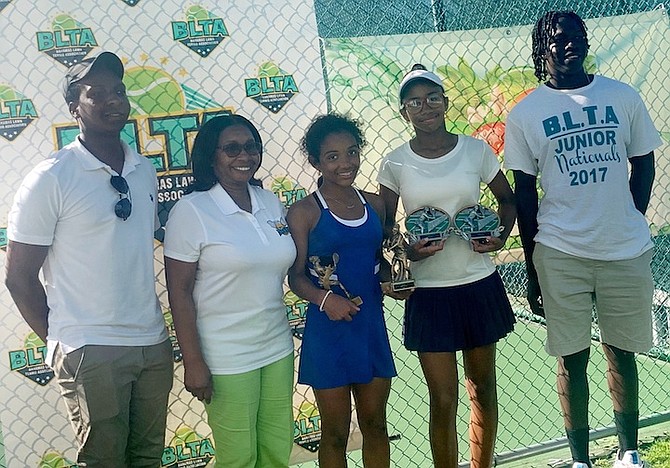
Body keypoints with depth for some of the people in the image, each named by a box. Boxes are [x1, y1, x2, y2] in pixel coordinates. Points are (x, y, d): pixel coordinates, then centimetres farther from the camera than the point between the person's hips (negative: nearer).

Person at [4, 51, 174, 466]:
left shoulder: (145, 171, 7)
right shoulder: (51, 179, -10)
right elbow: (19, 276, -6)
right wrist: (60, 341, -1)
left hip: (154, 343, 5)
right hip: (92, 353, -5)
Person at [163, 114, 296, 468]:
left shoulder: (271, 203, 6)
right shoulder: (191, 210, -11)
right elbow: (179, 292, -12)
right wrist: (193, 362, -14)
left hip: (277, 348, 6)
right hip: (226, 358, -5)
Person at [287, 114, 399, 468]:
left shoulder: (373, 204, 6)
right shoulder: (304, 212, -8)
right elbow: (296, 276, -9)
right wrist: (325, 298, -27)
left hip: (371, 325, 5)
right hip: (328, 331, -4)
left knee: (375, 424, 16)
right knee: (335, 433, 9)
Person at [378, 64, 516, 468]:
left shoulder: (475, 150, -2)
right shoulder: (395, 164, -4)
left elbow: (507, 199, 12)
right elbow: (384, 226, 5)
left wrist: (501, 236, -6)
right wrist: (407, 251, -15)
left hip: (479, 285, 2)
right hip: (429, 293, -2)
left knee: (482, 388, 16)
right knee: (444, 400, 1)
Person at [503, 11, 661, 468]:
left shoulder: (623, 97, 3)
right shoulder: (525, 114, -1)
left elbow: (643, 165, 11)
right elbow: (525, 193, 2)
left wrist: (630, 224, 7)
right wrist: (533, 268, 3)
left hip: (627, 251, 2)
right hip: (560, 256, -1)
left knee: (622, 353, 13)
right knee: (573, 359, 6)